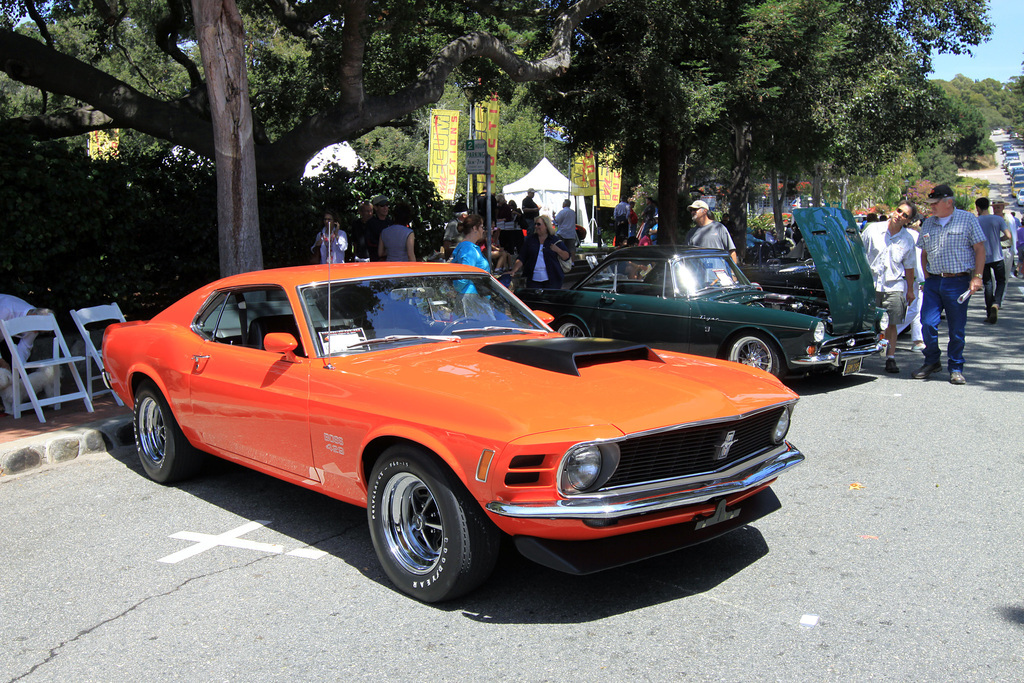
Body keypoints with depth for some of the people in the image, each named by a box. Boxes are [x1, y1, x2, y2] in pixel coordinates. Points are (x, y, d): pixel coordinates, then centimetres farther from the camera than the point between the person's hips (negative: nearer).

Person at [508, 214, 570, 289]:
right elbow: (521, 257, 9)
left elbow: (567, 256, 5)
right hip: (533, 279, 2)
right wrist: (515, 269, -6)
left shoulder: (555, 240, 5)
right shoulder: (530, 239, 11)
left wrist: (557, 250, -13)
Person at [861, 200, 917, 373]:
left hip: (894, 286, 1)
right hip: (870, 284, -1)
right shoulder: (873, 229, -1)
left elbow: (909, 267, 12)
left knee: (891, 324, 0)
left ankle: (890, 359, 8)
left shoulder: (908, 240, 3)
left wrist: (910, 290, 14)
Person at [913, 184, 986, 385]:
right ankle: (932, 361, 16)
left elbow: (979, 249, -1)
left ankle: (956, 368, 13)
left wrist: (977, 277, -9)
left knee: (957, 328, 1)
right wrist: (927, 278, 10)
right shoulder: (928, 223, 13)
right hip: (933, 281, 4)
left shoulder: (968, 219, 1)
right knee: (927, 323, -4)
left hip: (958, 281, -3)